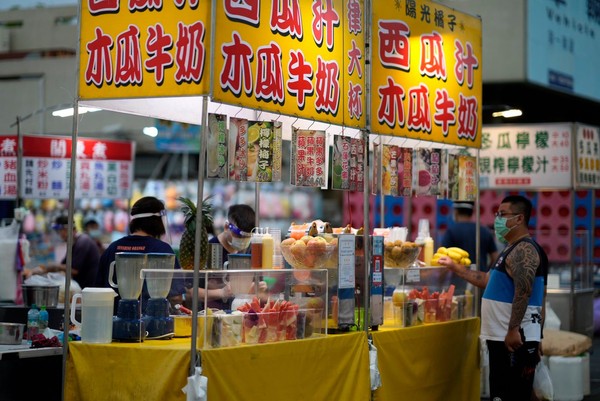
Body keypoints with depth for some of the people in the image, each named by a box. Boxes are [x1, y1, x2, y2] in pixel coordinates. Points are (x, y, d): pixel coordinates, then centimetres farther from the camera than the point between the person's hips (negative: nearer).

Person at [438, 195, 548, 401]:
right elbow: (488, 280, 29)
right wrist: (455, 267, 29)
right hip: (500, 337, 10)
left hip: (515, 339, -10)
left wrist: (513, 330, -30)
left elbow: (523, 292, -24)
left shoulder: (524, 249, -14)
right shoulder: (513, 249, 20)